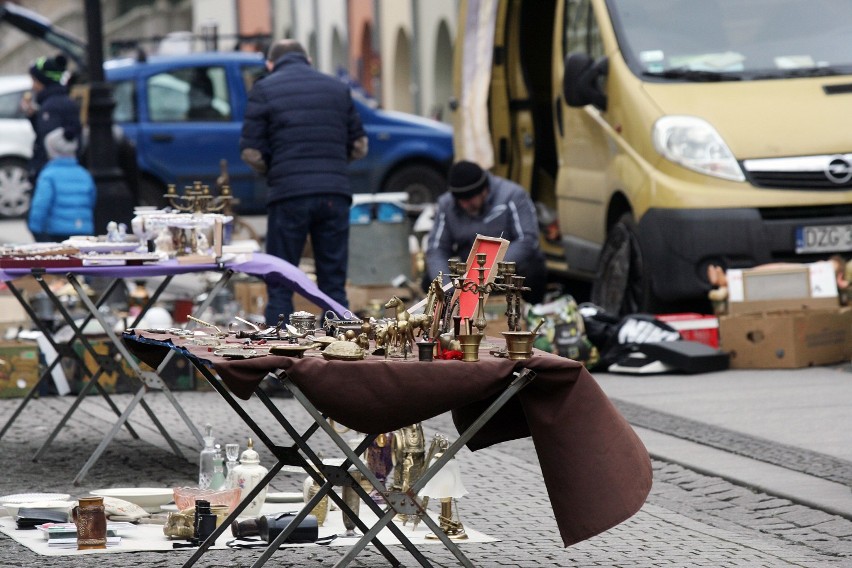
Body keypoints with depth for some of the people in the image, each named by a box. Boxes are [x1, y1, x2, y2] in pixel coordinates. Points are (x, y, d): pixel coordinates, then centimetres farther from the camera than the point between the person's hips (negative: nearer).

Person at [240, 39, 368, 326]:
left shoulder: (264, 90, 3)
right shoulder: (338, 88, 13)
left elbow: (251, 151, -2)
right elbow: (359, 146, 14)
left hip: (289, 195, -3)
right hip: (335, 193, 3)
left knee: (280, 288, 3)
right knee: (333, 284, 8)